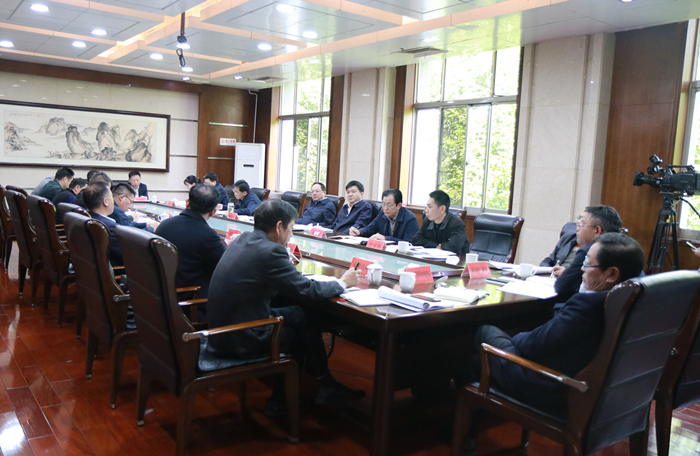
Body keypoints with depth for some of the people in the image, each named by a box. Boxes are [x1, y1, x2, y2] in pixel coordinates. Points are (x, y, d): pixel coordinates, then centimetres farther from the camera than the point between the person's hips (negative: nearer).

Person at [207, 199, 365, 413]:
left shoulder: (243, 239, 5)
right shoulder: (270, 251, -22)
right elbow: (306, 290, -15)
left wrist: (286, 262, 15)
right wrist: (342, 283, 0)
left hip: (222, 328, 8)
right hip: (241, 340, -8)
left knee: (300, 314, 14)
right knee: (306, 323, 8)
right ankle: (324, 387, 29)